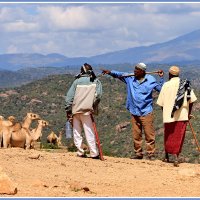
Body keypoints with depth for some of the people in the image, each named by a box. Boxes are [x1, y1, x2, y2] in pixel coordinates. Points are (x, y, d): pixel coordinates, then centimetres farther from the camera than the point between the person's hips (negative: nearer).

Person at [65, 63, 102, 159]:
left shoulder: (77, 81, 10)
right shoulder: (95, 81, 6)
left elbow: (69, 96, 5)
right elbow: (98, 94, -8)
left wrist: (68, 110, 7)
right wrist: (94, 106, -1)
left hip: (75, 109, 2)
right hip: (86, 110, -2)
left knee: (77, 131, 10)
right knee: (89, 132, -3)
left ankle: (80, 151, 8)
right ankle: (94, 153, -6)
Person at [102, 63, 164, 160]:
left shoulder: (150, 80, -3)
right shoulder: (130, 78, 5)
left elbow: (161, 89, 0)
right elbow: (119, 74, 9)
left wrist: (162, 78, -9)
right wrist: (110, 72, -6)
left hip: (146, 112, -4)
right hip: (134, 112, 4)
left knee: (149, 134, -4)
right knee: (136, 135, 9)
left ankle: (151, 153, 2)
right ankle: (138, 153, 18)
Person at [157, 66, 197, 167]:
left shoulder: (166, 85, -4)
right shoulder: (186, 84, 0)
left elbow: (161, 103, -2)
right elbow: (191, 100, -1)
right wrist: (188, 113, 10)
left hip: (169, 115, 0)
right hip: (182, 116, 1)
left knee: (169, 137, 15)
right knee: (178, 137, 6)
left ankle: (167, 156, 25)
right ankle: (176, 157, -3)